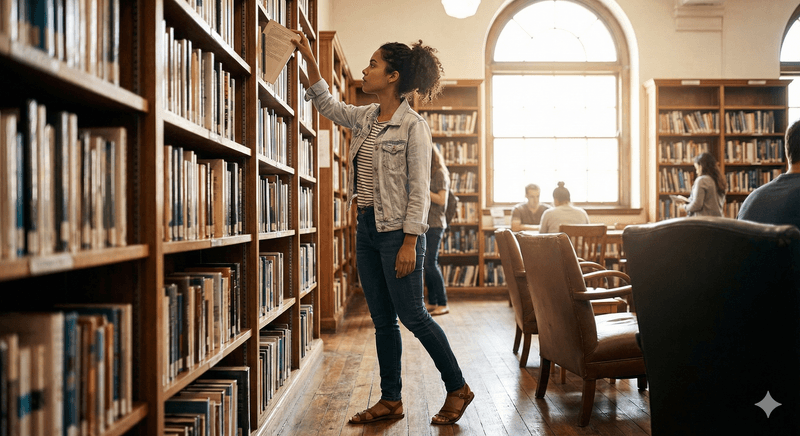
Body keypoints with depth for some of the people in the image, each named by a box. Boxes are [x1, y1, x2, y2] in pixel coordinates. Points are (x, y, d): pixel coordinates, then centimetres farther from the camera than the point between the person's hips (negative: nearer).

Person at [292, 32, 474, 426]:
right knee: (381, 318, 11)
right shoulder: (365, 118, 9)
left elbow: (419, 189, -15)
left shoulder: (413, 126, -12)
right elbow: (326, 105, 25)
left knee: (412, 315, -1)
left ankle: (457, 389, 16)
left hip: (397, 231, -8)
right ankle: (390, 400, 22)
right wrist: (308, 58, 19)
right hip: (367, 227, 8)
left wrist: (410, 242, -19)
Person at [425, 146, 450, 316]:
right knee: (427, 264, 6)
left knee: (431, 263, -13)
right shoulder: (428, 174, 19)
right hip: (425, 224, 8)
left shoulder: (440, 174, -6)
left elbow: (441, 200, -14)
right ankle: (432, 303, 11)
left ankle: (443, 304, -9)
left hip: (435, 224, -8)